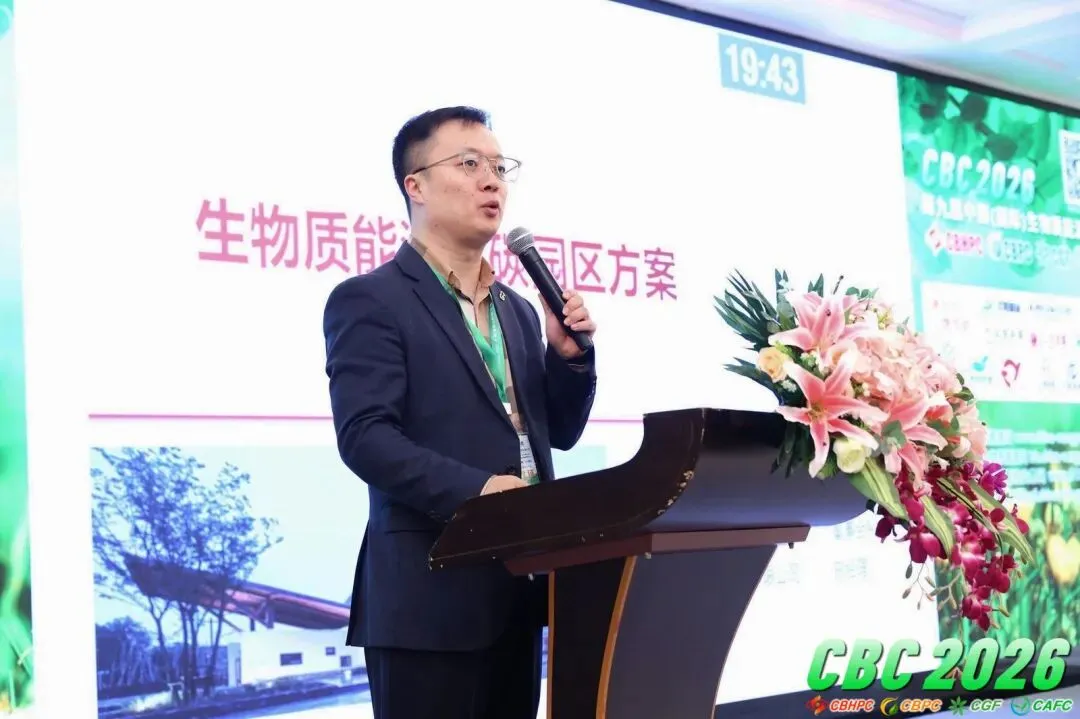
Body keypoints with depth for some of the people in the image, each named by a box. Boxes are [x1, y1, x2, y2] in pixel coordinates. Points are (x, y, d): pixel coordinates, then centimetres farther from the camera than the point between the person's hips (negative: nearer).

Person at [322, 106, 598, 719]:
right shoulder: (370, 300, -5)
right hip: (432, 593, -7)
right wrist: (472, 491, -27)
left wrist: (569, 354, 1)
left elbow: (558, 433, 19)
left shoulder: (517, 311, 19)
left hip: (518, 587, 7)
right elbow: (365, 437, -16)